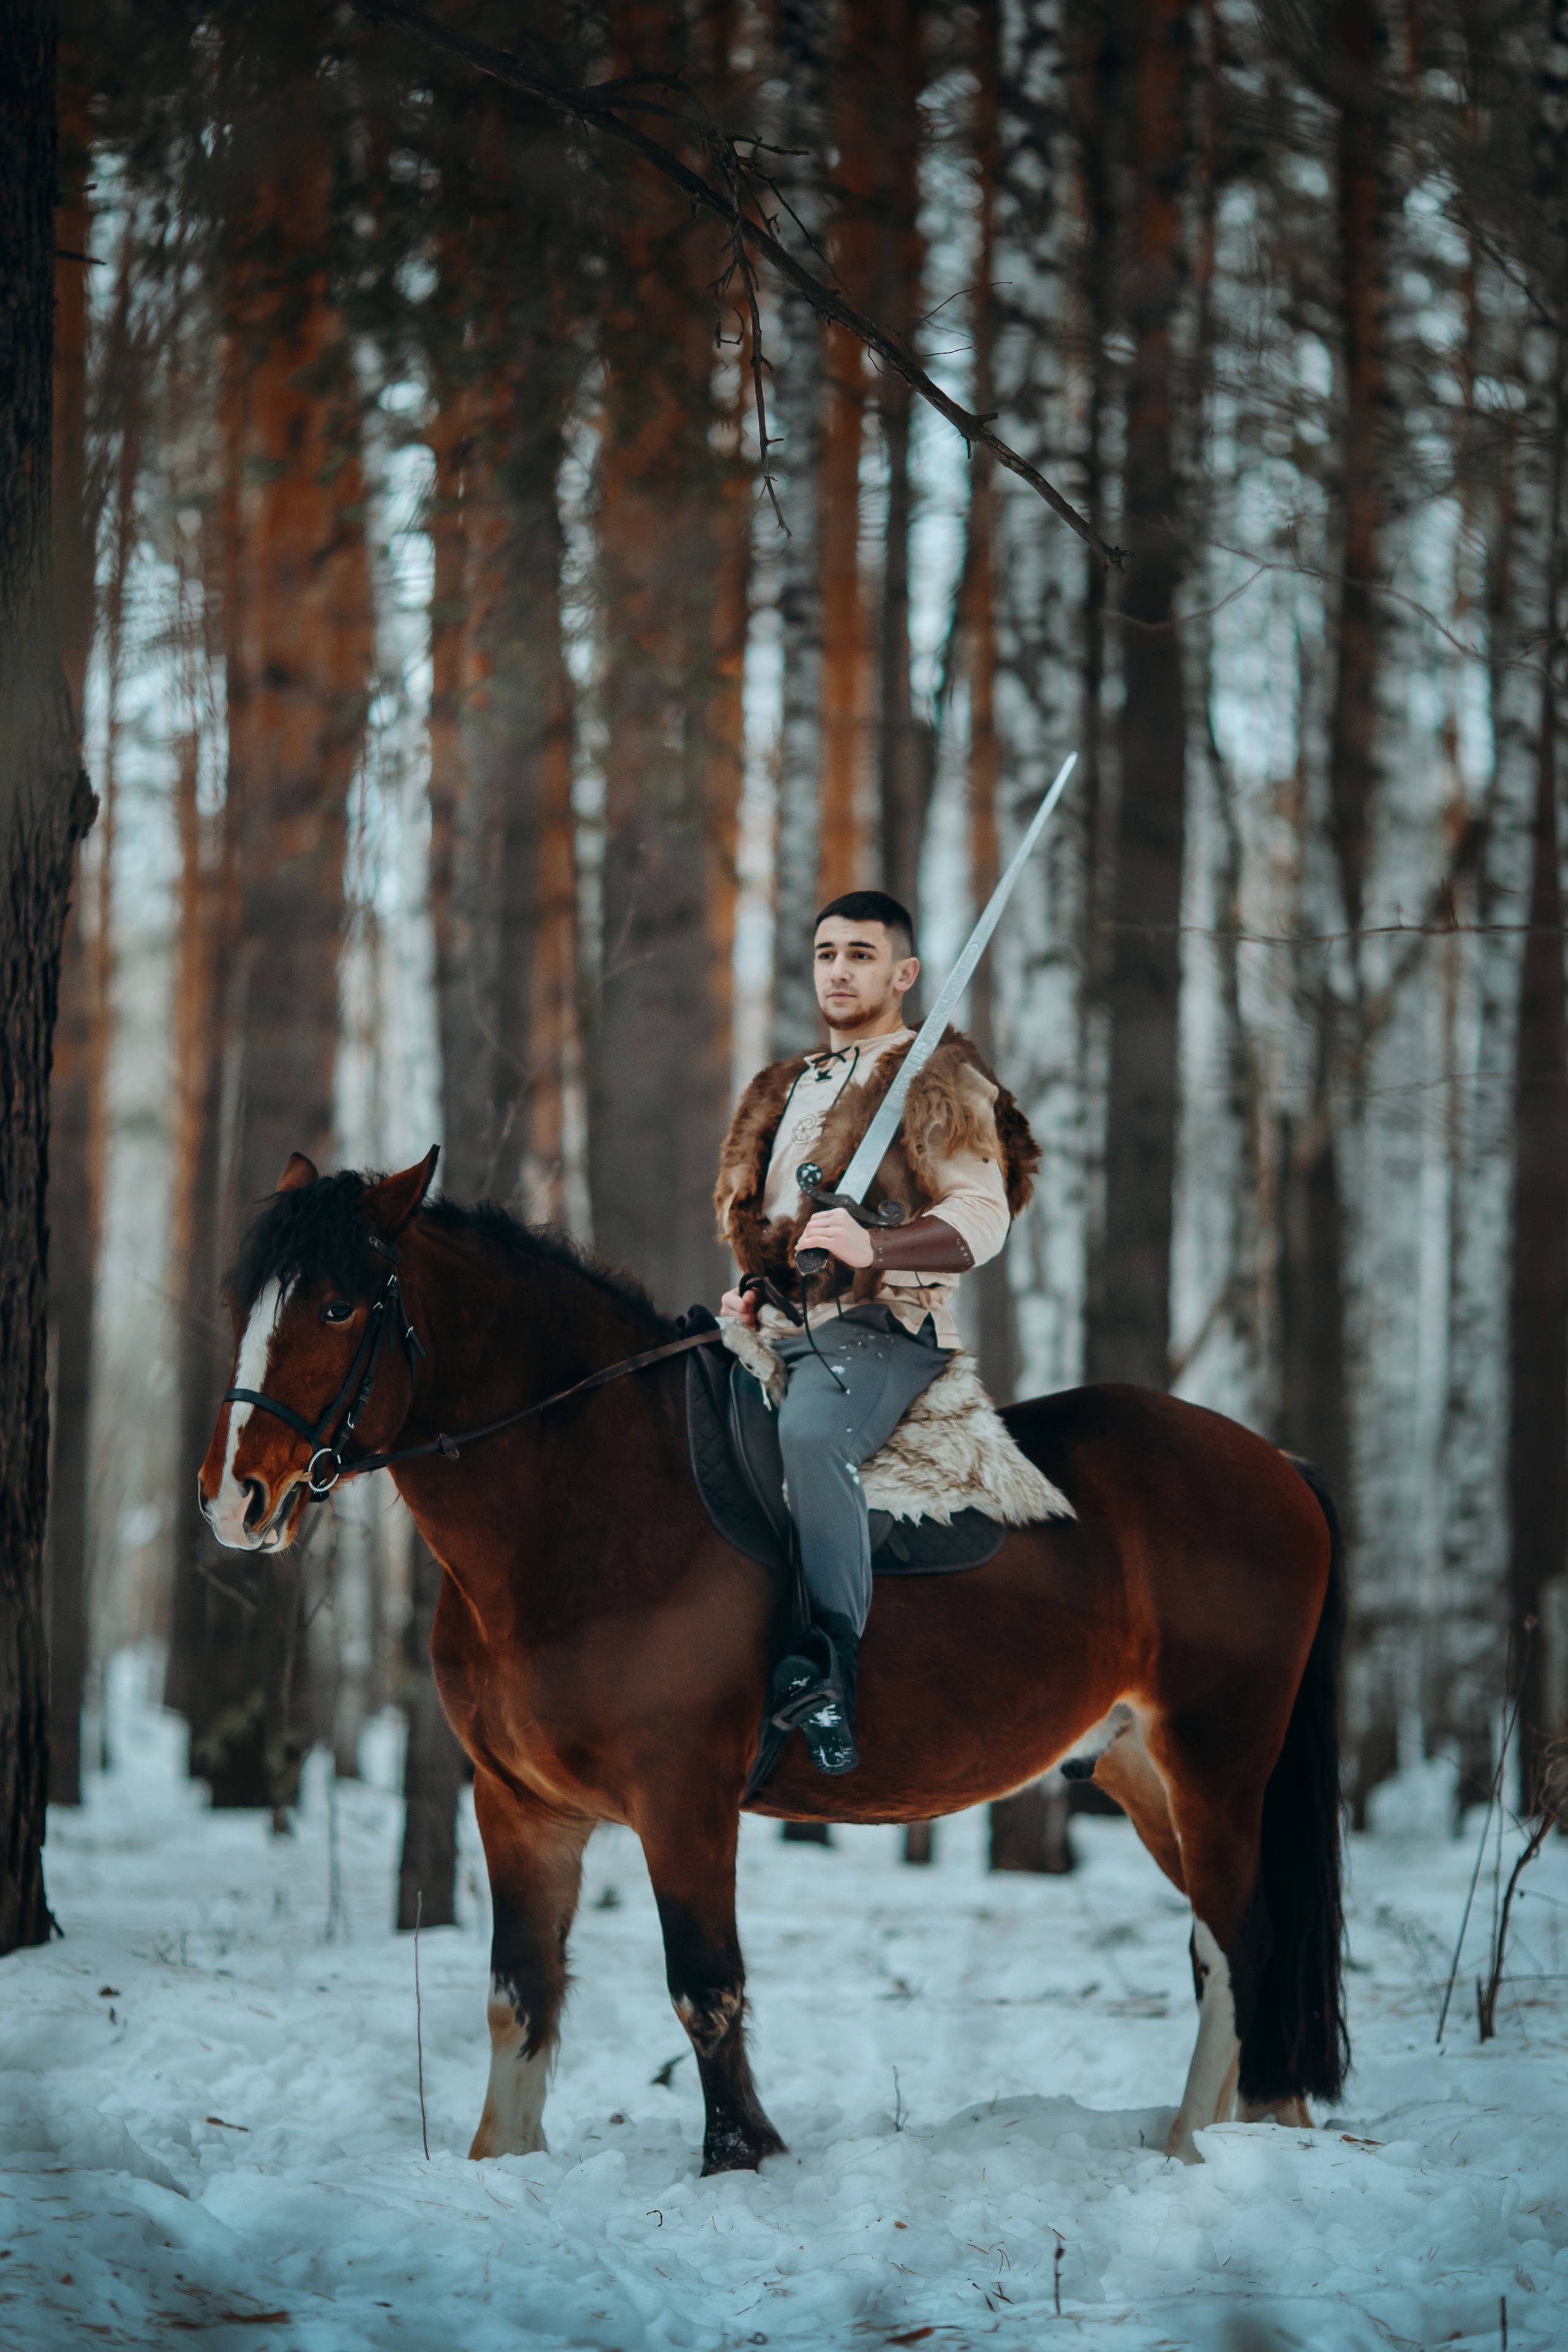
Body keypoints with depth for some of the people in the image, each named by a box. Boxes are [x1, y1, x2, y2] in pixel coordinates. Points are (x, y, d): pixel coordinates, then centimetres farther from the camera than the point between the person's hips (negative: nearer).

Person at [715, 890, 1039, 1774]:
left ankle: (832, 1662, -41)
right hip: (776, 1328, 8)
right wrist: (748, 1287, 15)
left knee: (811, 1431, -37)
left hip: (882, 1322, -8)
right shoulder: (790, 1087, 25)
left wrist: (873, 1247, -28)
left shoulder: (940, 1080, 3)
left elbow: (981, 1217, -10)